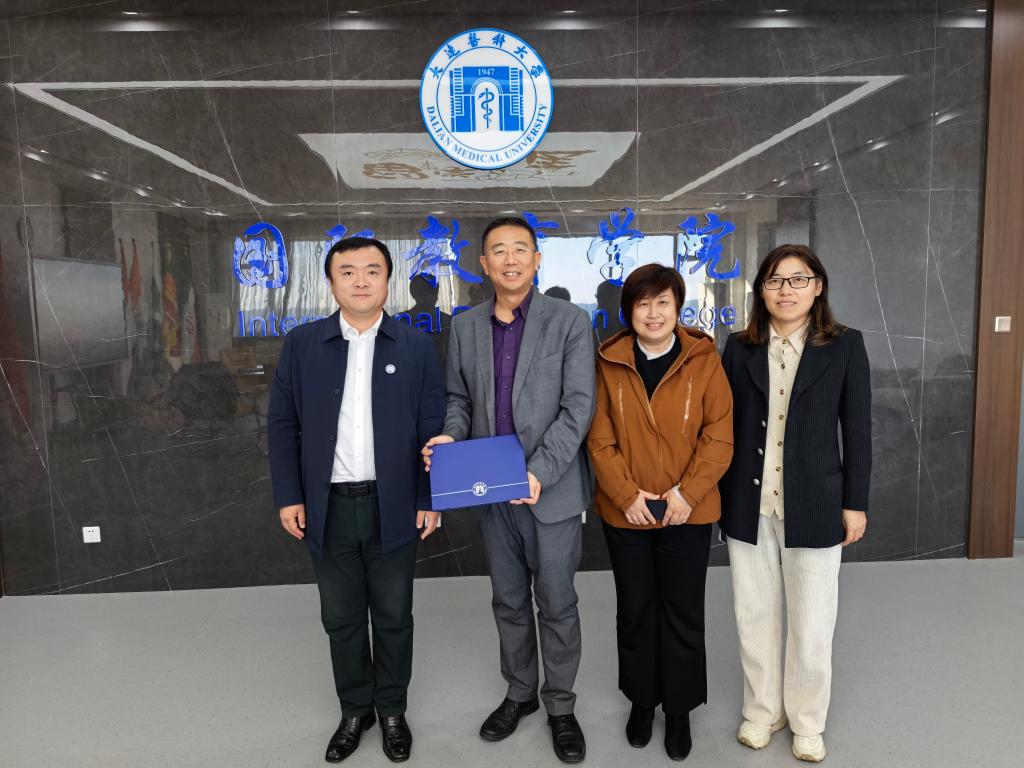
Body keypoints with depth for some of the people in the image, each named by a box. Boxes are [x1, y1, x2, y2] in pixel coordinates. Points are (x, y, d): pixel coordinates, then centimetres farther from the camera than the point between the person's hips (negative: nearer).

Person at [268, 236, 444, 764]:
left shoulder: (416, 346, -2)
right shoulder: (301, 344, 0)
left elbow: (432, 427, -2)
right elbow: (282, 423, 2)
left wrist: (429, 499, -5)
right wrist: (288, 496, -3)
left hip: (393, 508, -1)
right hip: (328, 508, 1)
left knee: (393, 616, 13)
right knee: (341, 618, 15)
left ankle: (392, 709, 34)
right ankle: (354, 709, 35)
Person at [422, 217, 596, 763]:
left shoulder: (570, 321, -7)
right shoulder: (465, 326, 5)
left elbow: (578, 406, -12)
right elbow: (459, 398, 11)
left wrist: (539, 472, -22)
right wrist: (449, 437, -10)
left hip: (552, 489, -3)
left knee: (556, 603, 9)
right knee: (508, 601, 18)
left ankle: (560, 705, 30)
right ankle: (519, 692, 39)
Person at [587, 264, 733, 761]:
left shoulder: (704, 360, -5)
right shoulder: (608, 363, -2)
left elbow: (719, 436, -7)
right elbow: (599, 440, -3)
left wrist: (688, 492, -16)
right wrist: (627, 494, -13)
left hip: (687, 513, -1)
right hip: (625, 512, 1)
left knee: (683, 613, 11)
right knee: (634, 610, 16)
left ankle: (680, 709, 32)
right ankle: (641, 700, 37)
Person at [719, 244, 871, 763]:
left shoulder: (845, 346, -1)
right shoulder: (739, 347, 2)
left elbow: (857, 429, 0)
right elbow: (724, 424, 4)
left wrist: (855, 501, -1)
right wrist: (718, 494, 2)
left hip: (814, 506, -1)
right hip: (748, 504, 2)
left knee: (810, 623, 9)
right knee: (755, 616, 13)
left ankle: (807, 720, 31)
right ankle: (762, 710, 33)